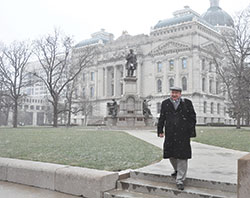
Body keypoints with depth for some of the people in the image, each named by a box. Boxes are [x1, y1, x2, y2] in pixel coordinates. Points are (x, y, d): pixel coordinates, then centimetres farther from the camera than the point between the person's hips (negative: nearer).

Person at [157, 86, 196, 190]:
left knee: (182, 157, -2)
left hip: (183, 135, -2)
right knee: (170, 154, 10)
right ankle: (177, 170, 41)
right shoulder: (165, 103, 10)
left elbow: (193, 118, 4)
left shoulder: (187, 103, 4)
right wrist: (160, 130, 5)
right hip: (170, 134, 3)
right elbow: (162, 118, 12)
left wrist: (191, 132, -2)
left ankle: (180, 180, 6)